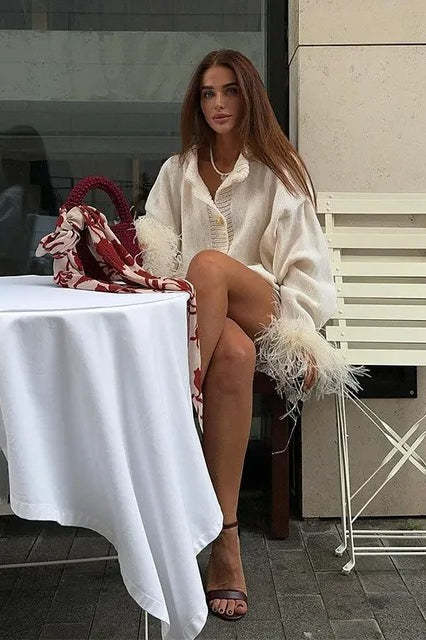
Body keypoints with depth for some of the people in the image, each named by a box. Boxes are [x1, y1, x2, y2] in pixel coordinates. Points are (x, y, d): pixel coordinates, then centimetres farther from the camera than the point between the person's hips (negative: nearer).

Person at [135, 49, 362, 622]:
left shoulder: (279, 170, 11)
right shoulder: (177, 171, 20)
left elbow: (303, 263, 2)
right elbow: (154, 252, 10)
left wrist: (302, 342, -11)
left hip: (264, 311, -1)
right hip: (201, 317, 1)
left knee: (210, 265, -36)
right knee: (236, 353, -38)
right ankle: (225, 538, -38)